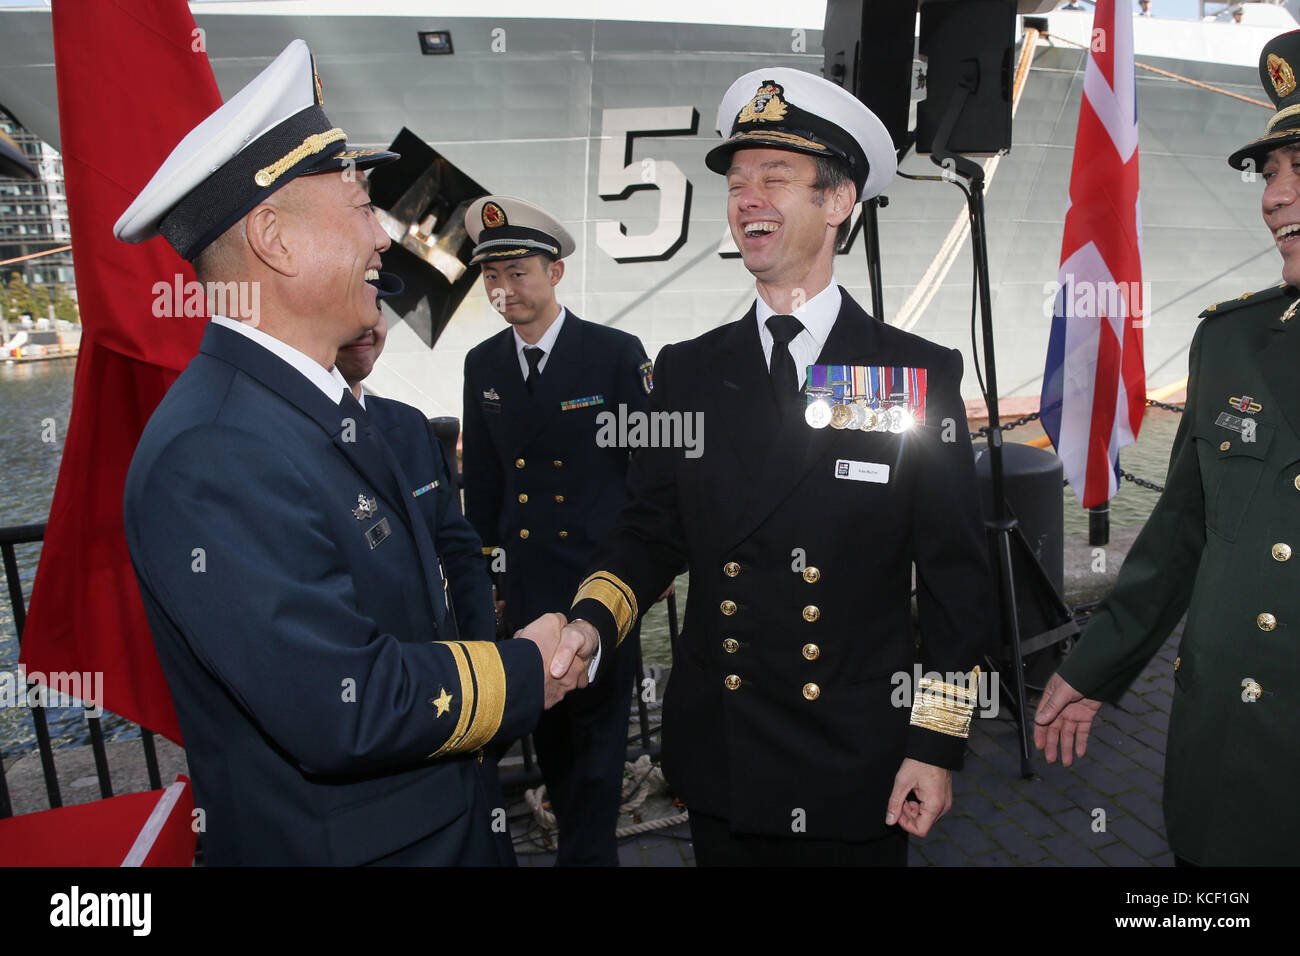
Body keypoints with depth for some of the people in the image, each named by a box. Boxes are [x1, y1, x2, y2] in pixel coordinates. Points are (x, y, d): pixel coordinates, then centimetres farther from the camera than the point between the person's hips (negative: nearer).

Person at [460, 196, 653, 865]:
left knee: (597, 727, 7)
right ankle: (575, 830, 38)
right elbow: (482, 475, 12)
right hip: (527, 583, 4)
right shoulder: (481, 365, 6)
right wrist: (482, 557, 13)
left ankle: (587, 851, 25)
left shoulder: (618, 354, -7)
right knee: (545, 726, 17)